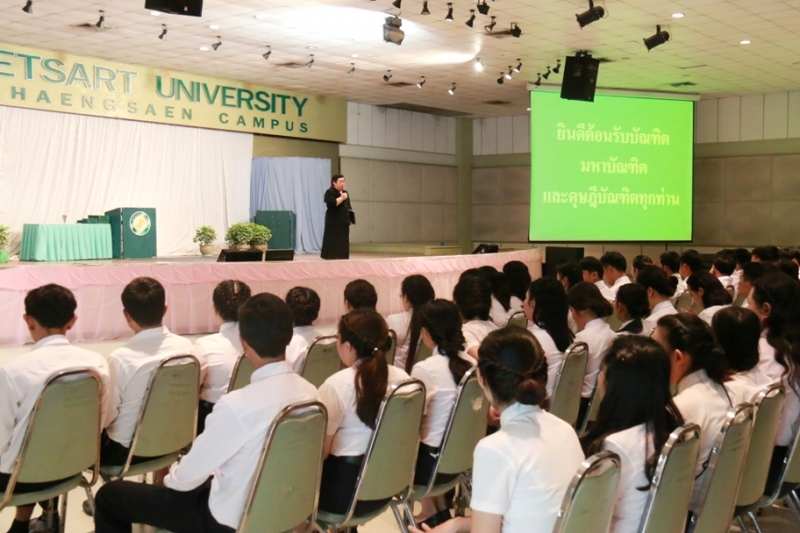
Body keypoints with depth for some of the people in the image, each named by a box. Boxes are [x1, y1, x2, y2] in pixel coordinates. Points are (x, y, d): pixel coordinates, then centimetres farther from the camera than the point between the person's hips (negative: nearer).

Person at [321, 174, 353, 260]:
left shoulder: (345, 193, 17)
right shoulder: (330, 193, -7)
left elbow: (349, 207, 22)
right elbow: (332, 204, -25)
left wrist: (351, 219, 15)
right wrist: (342, 198, -17)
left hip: (344, 222, 8)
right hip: (334, 223, -8)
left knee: (343, 244, 7)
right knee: (333, 244, -11)